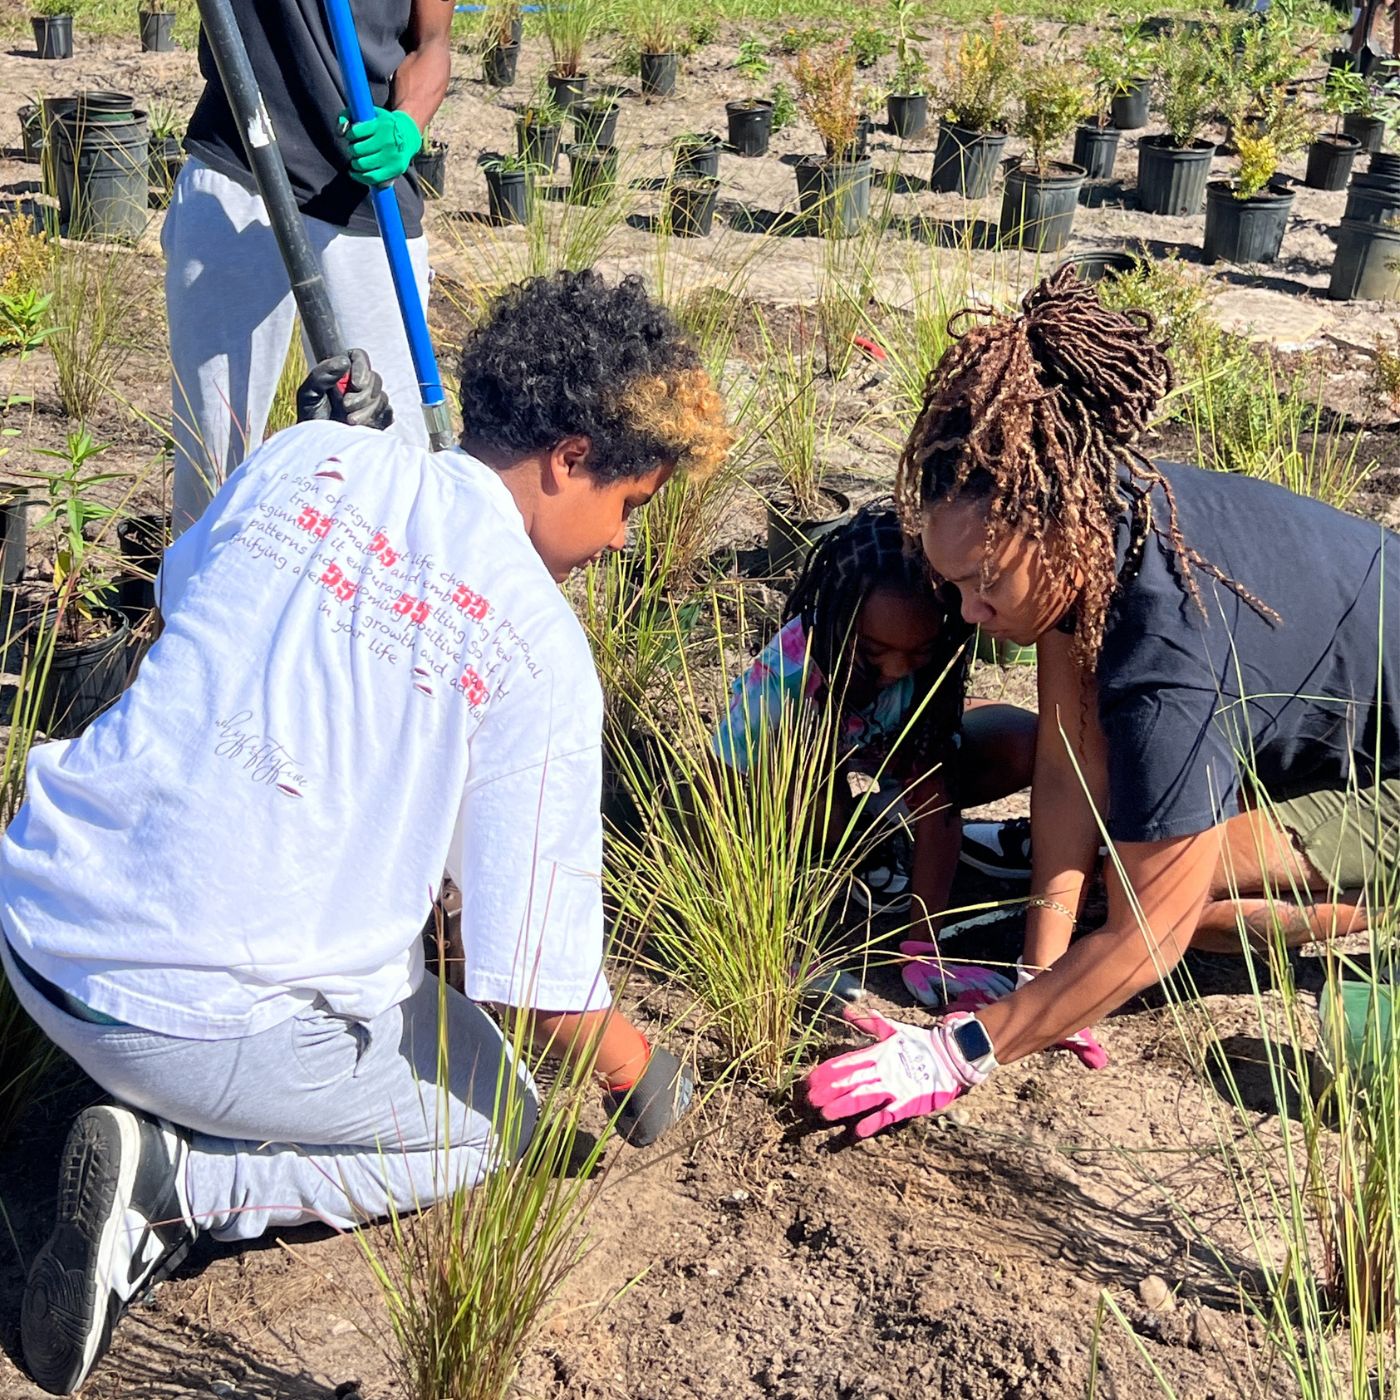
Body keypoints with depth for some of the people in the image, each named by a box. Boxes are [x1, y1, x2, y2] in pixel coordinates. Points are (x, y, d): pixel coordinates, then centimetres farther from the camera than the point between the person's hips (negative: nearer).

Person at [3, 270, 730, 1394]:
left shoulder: (309, 458, 1)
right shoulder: (539, 649, -13)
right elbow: (541, 984, -12)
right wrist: (644, 1081, 9)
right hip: (206, 1026, -7)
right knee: (496, 1124, 19)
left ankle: (164, 1143, 17)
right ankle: (180, 1183, -1)